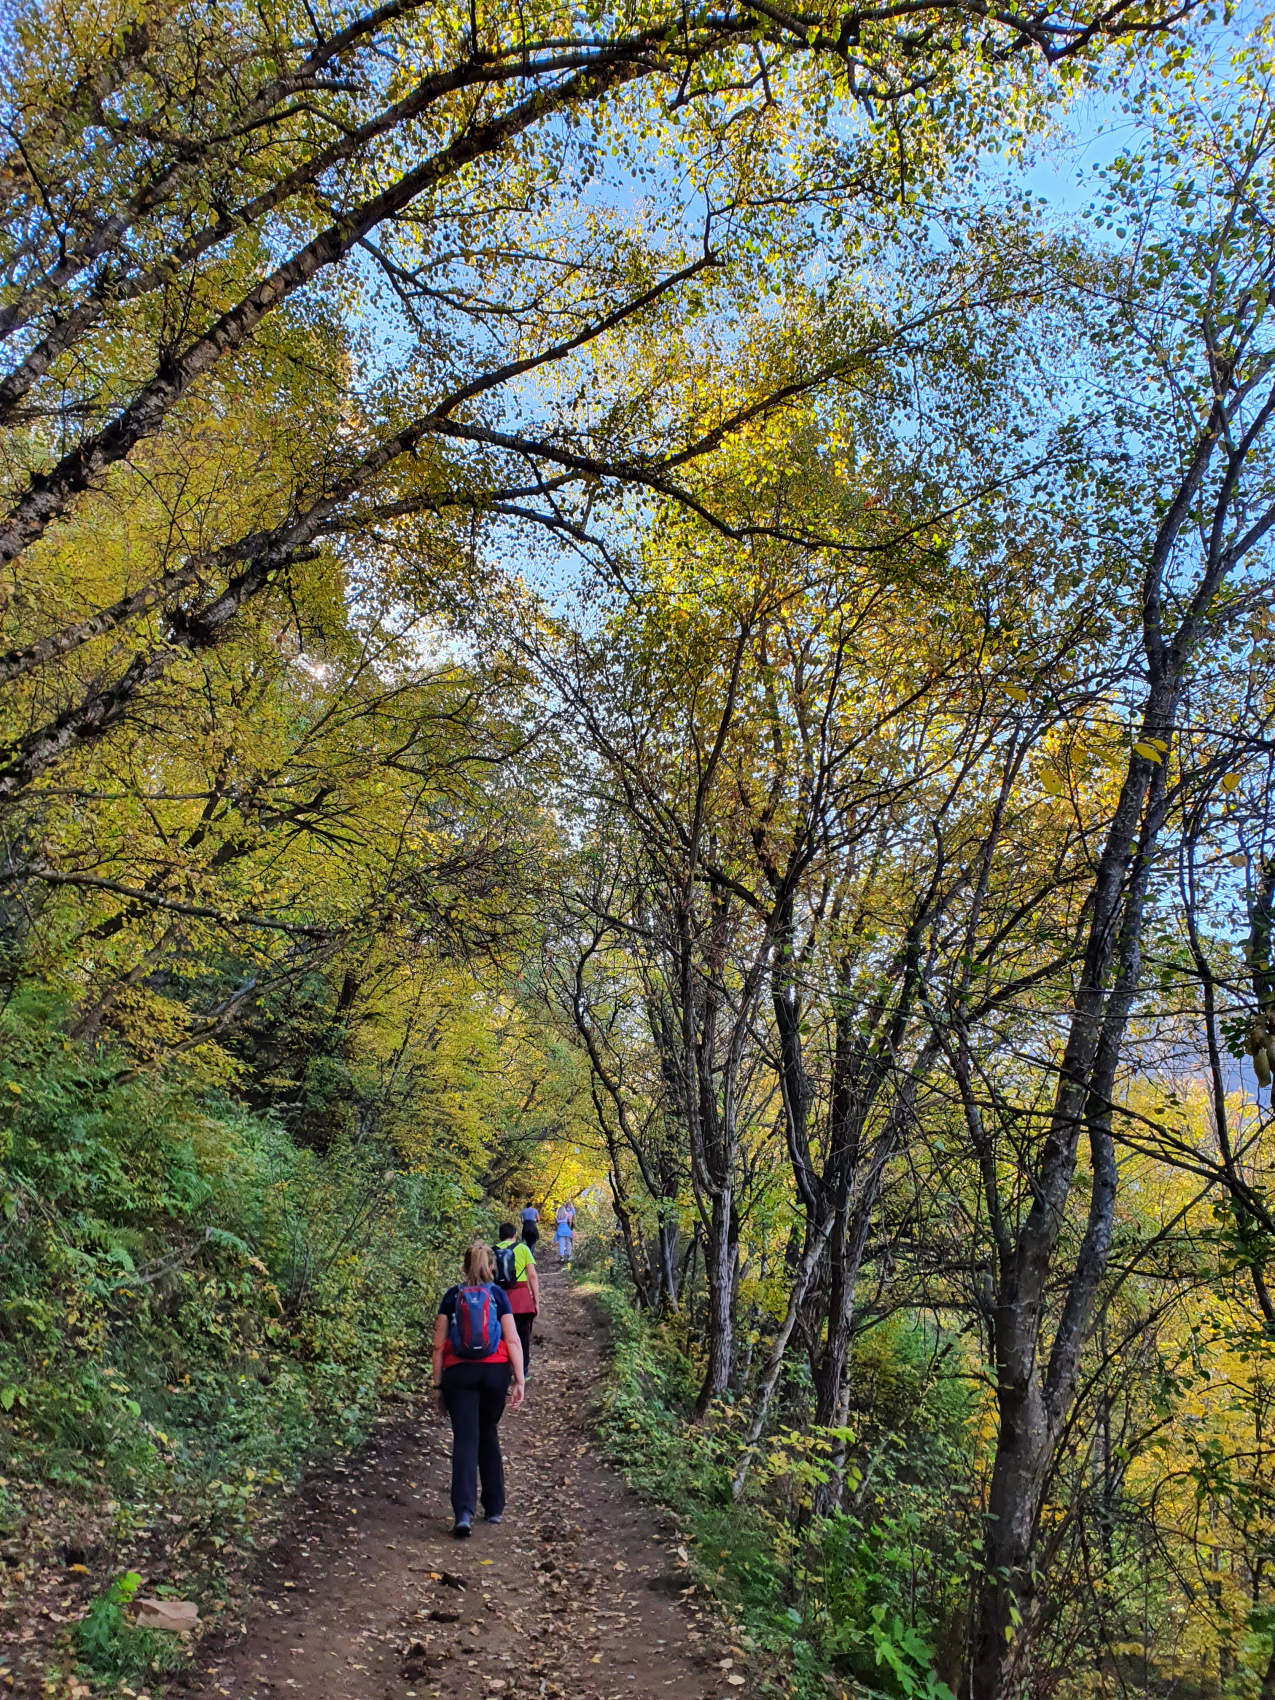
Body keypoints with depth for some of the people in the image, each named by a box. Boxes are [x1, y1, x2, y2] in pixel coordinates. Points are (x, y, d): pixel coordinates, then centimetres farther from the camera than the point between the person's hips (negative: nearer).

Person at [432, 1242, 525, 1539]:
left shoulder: (452, 1295, 4)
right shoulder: (497, 1294, 3)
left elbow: (439, 1344, 2)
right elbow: (512, 1340, -3)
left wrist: (437, 1383, 8)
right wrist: (520, 1380, -1)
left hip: (459, 1372, -1)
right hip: (495, 1371, 1)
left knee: (465, 1440, -1)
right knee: (488, 1434, 18)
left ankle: (464, 1511, -17)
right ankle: (495, 1508, 23)